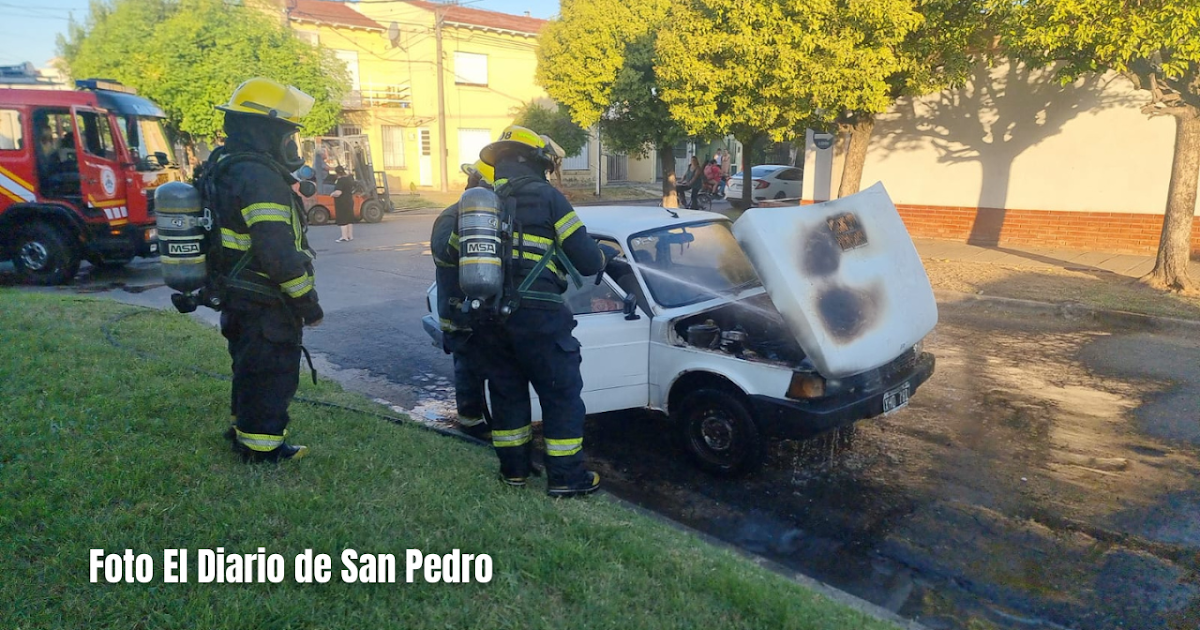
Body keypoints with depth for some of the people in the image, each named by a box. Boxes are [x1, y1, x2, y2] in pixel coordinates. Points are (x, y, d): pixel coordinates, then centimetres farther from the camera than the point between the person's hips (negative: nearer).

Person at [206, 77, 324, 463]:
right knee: (271, 373, 3)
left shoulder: (223, 167, 12)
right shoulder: (259, 177, -22)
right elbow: (278, 252, -26)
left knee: (250, 369, 23)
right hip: (265, 304, -10)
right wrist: (307, 301, -18)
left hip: (236, 297, 10)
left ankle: (245, 431, 37)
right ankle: (262, 447, 14)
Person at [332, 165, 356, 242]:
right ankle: (350, 236, 20)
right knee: (349, 219, 14)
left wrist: (332, 194, -11)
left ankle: (344, 237, -3)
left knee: (342, 220, -4)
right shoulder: (350, 178, 8)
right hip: (349, 201, 9)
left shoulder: (340, 180, -20)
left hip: (342, 203, -9)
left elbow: (338, 193, -29)